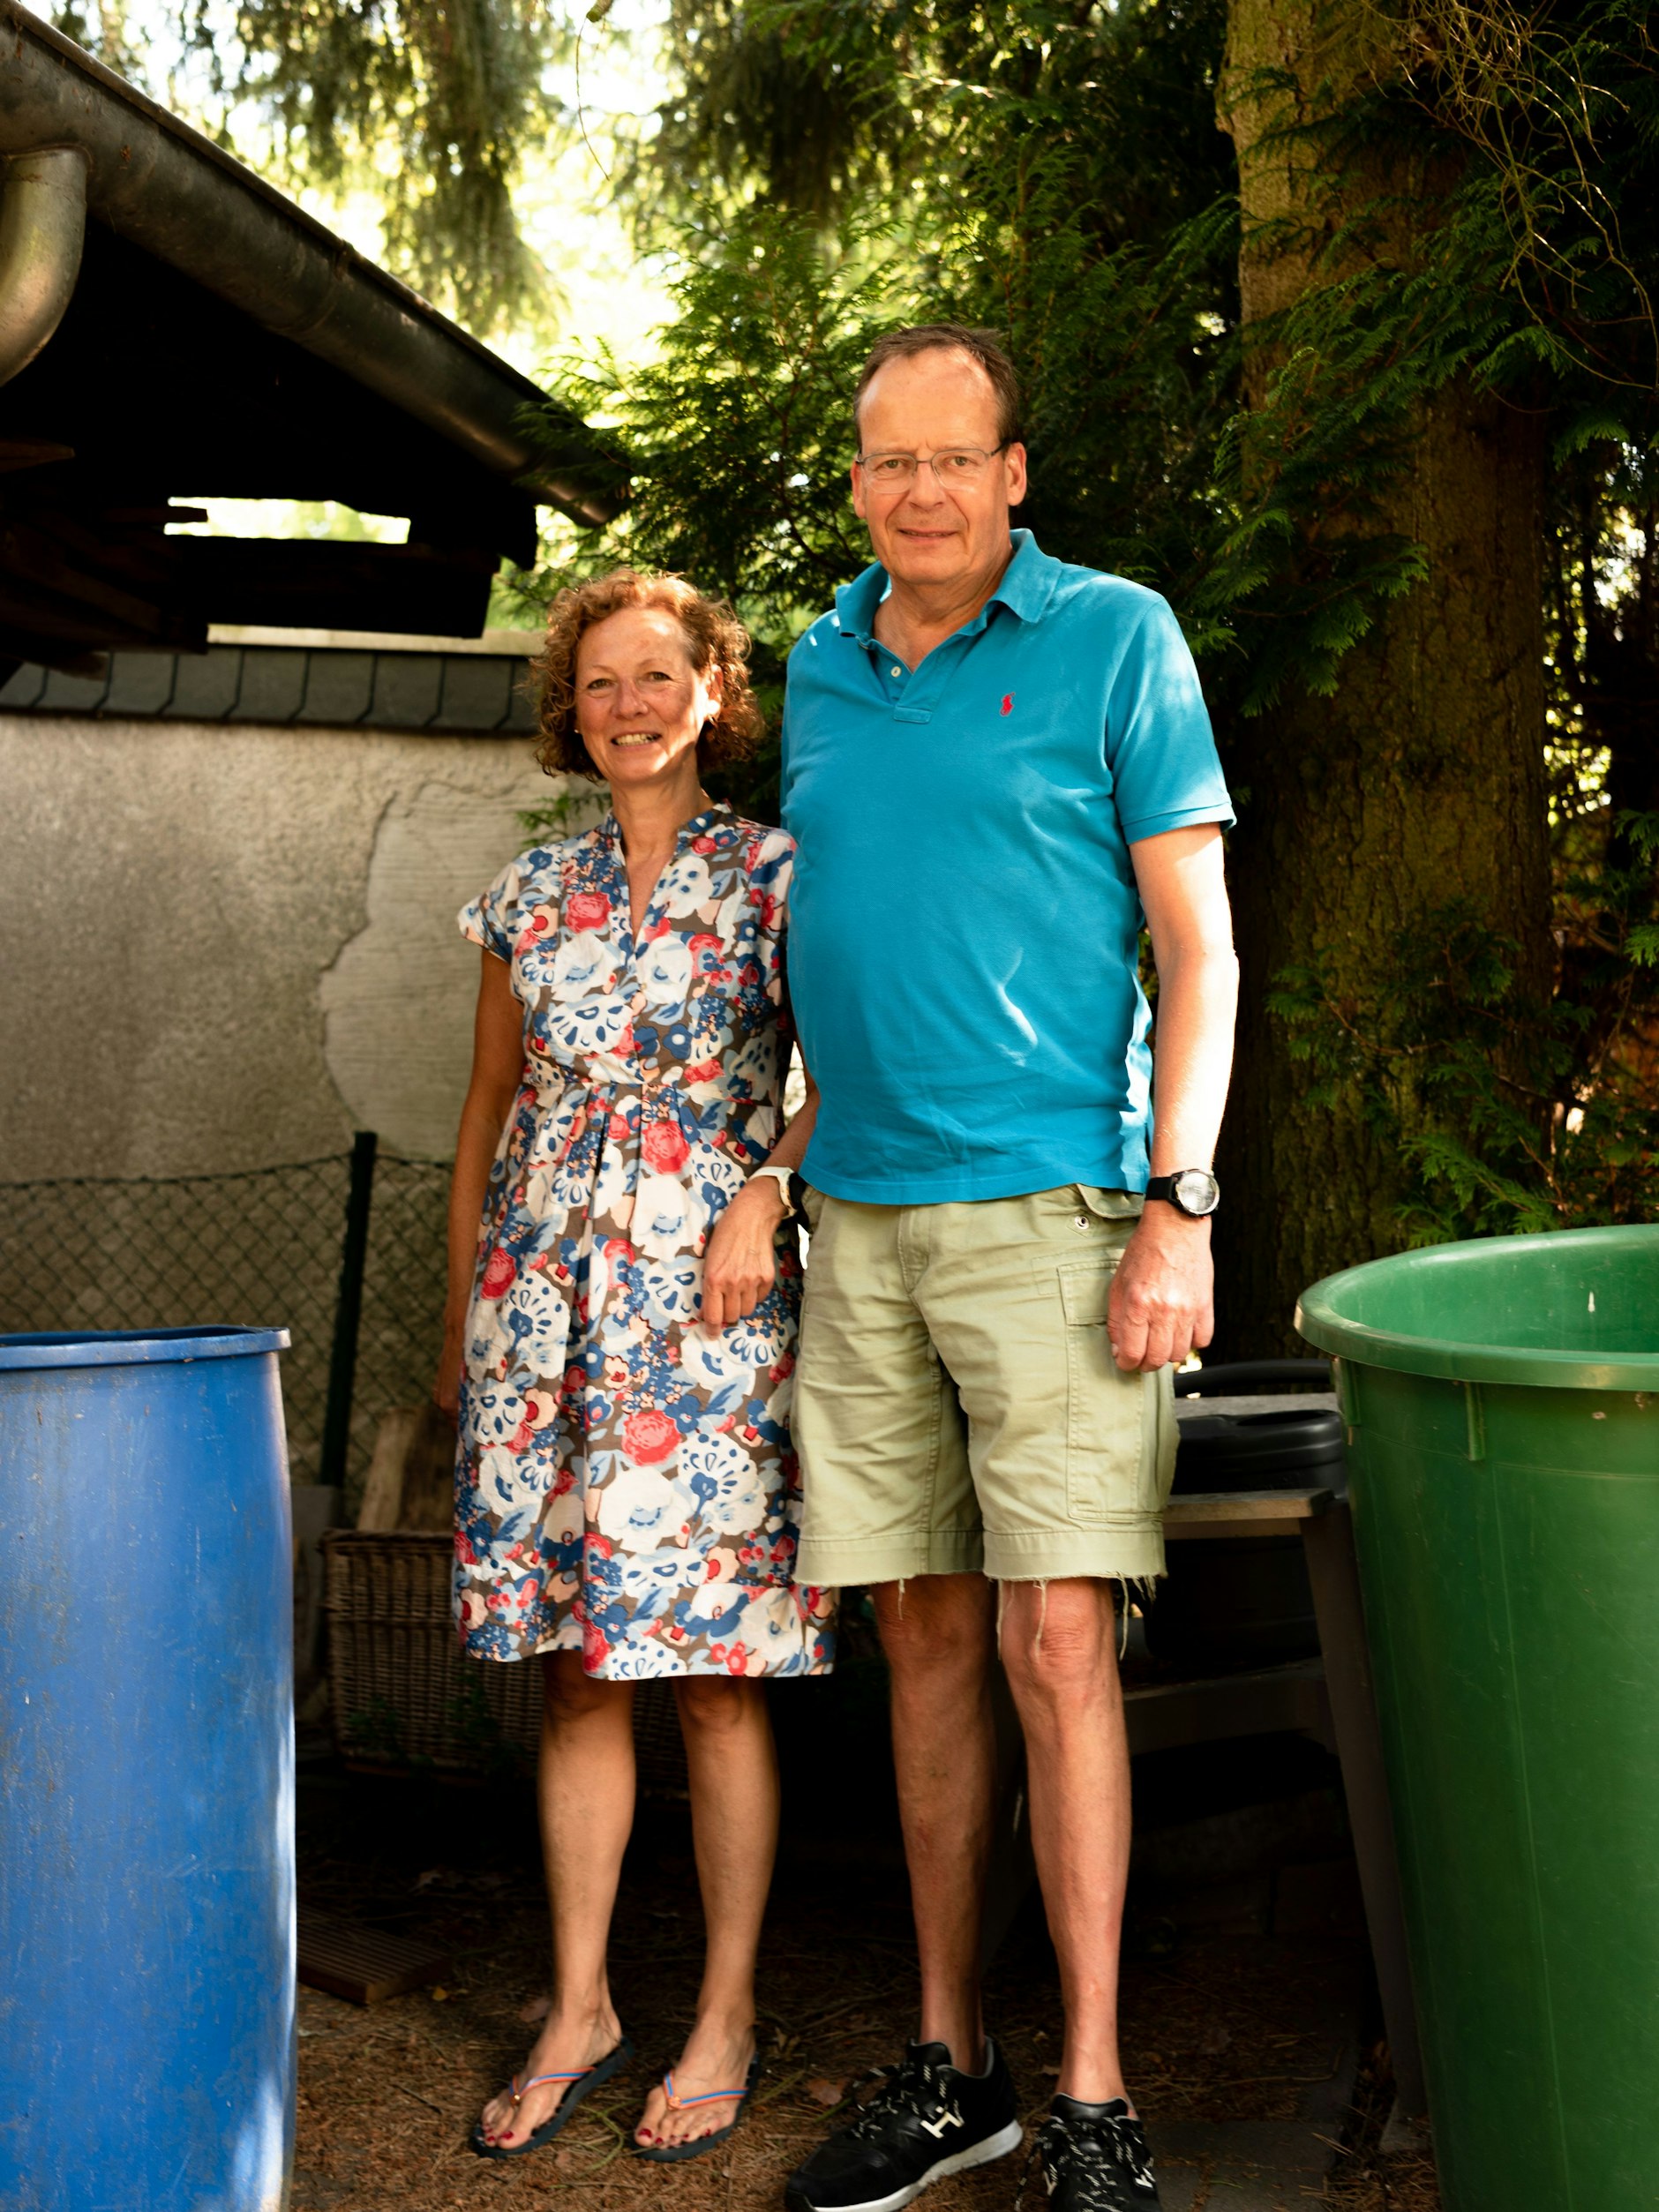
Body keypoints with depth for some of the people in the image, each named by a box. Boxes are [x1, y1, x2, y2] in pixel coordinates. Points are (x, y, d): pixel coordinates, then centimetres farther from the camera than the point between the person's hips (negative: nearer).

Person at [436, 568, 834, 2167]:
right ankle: (578, 2009, 16)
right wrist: (459, 1321, 15)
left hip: (704, 1292, -3)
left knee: (714, 1668, -1)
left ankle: (725, 2018, 11)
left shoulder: (771, 876, 3)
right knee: (571, 1664, 6)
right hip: (546, 1294, 4)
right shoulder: (533, 893, 13)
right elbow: (489, 1110, 17)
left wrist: (766, 1196, -16)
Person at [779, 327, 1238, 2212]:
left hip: (1050, 1206, -5)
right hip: (862, 1219, 5)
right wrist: (796, 1188, 15)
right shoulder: (821, 669, 15)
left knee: (1055, 1645, -8)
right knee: (926, 1643, 9)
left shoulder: (1114, 639, 0)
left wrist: (1177, 1212, -13)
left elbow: (1198, 946, -4)